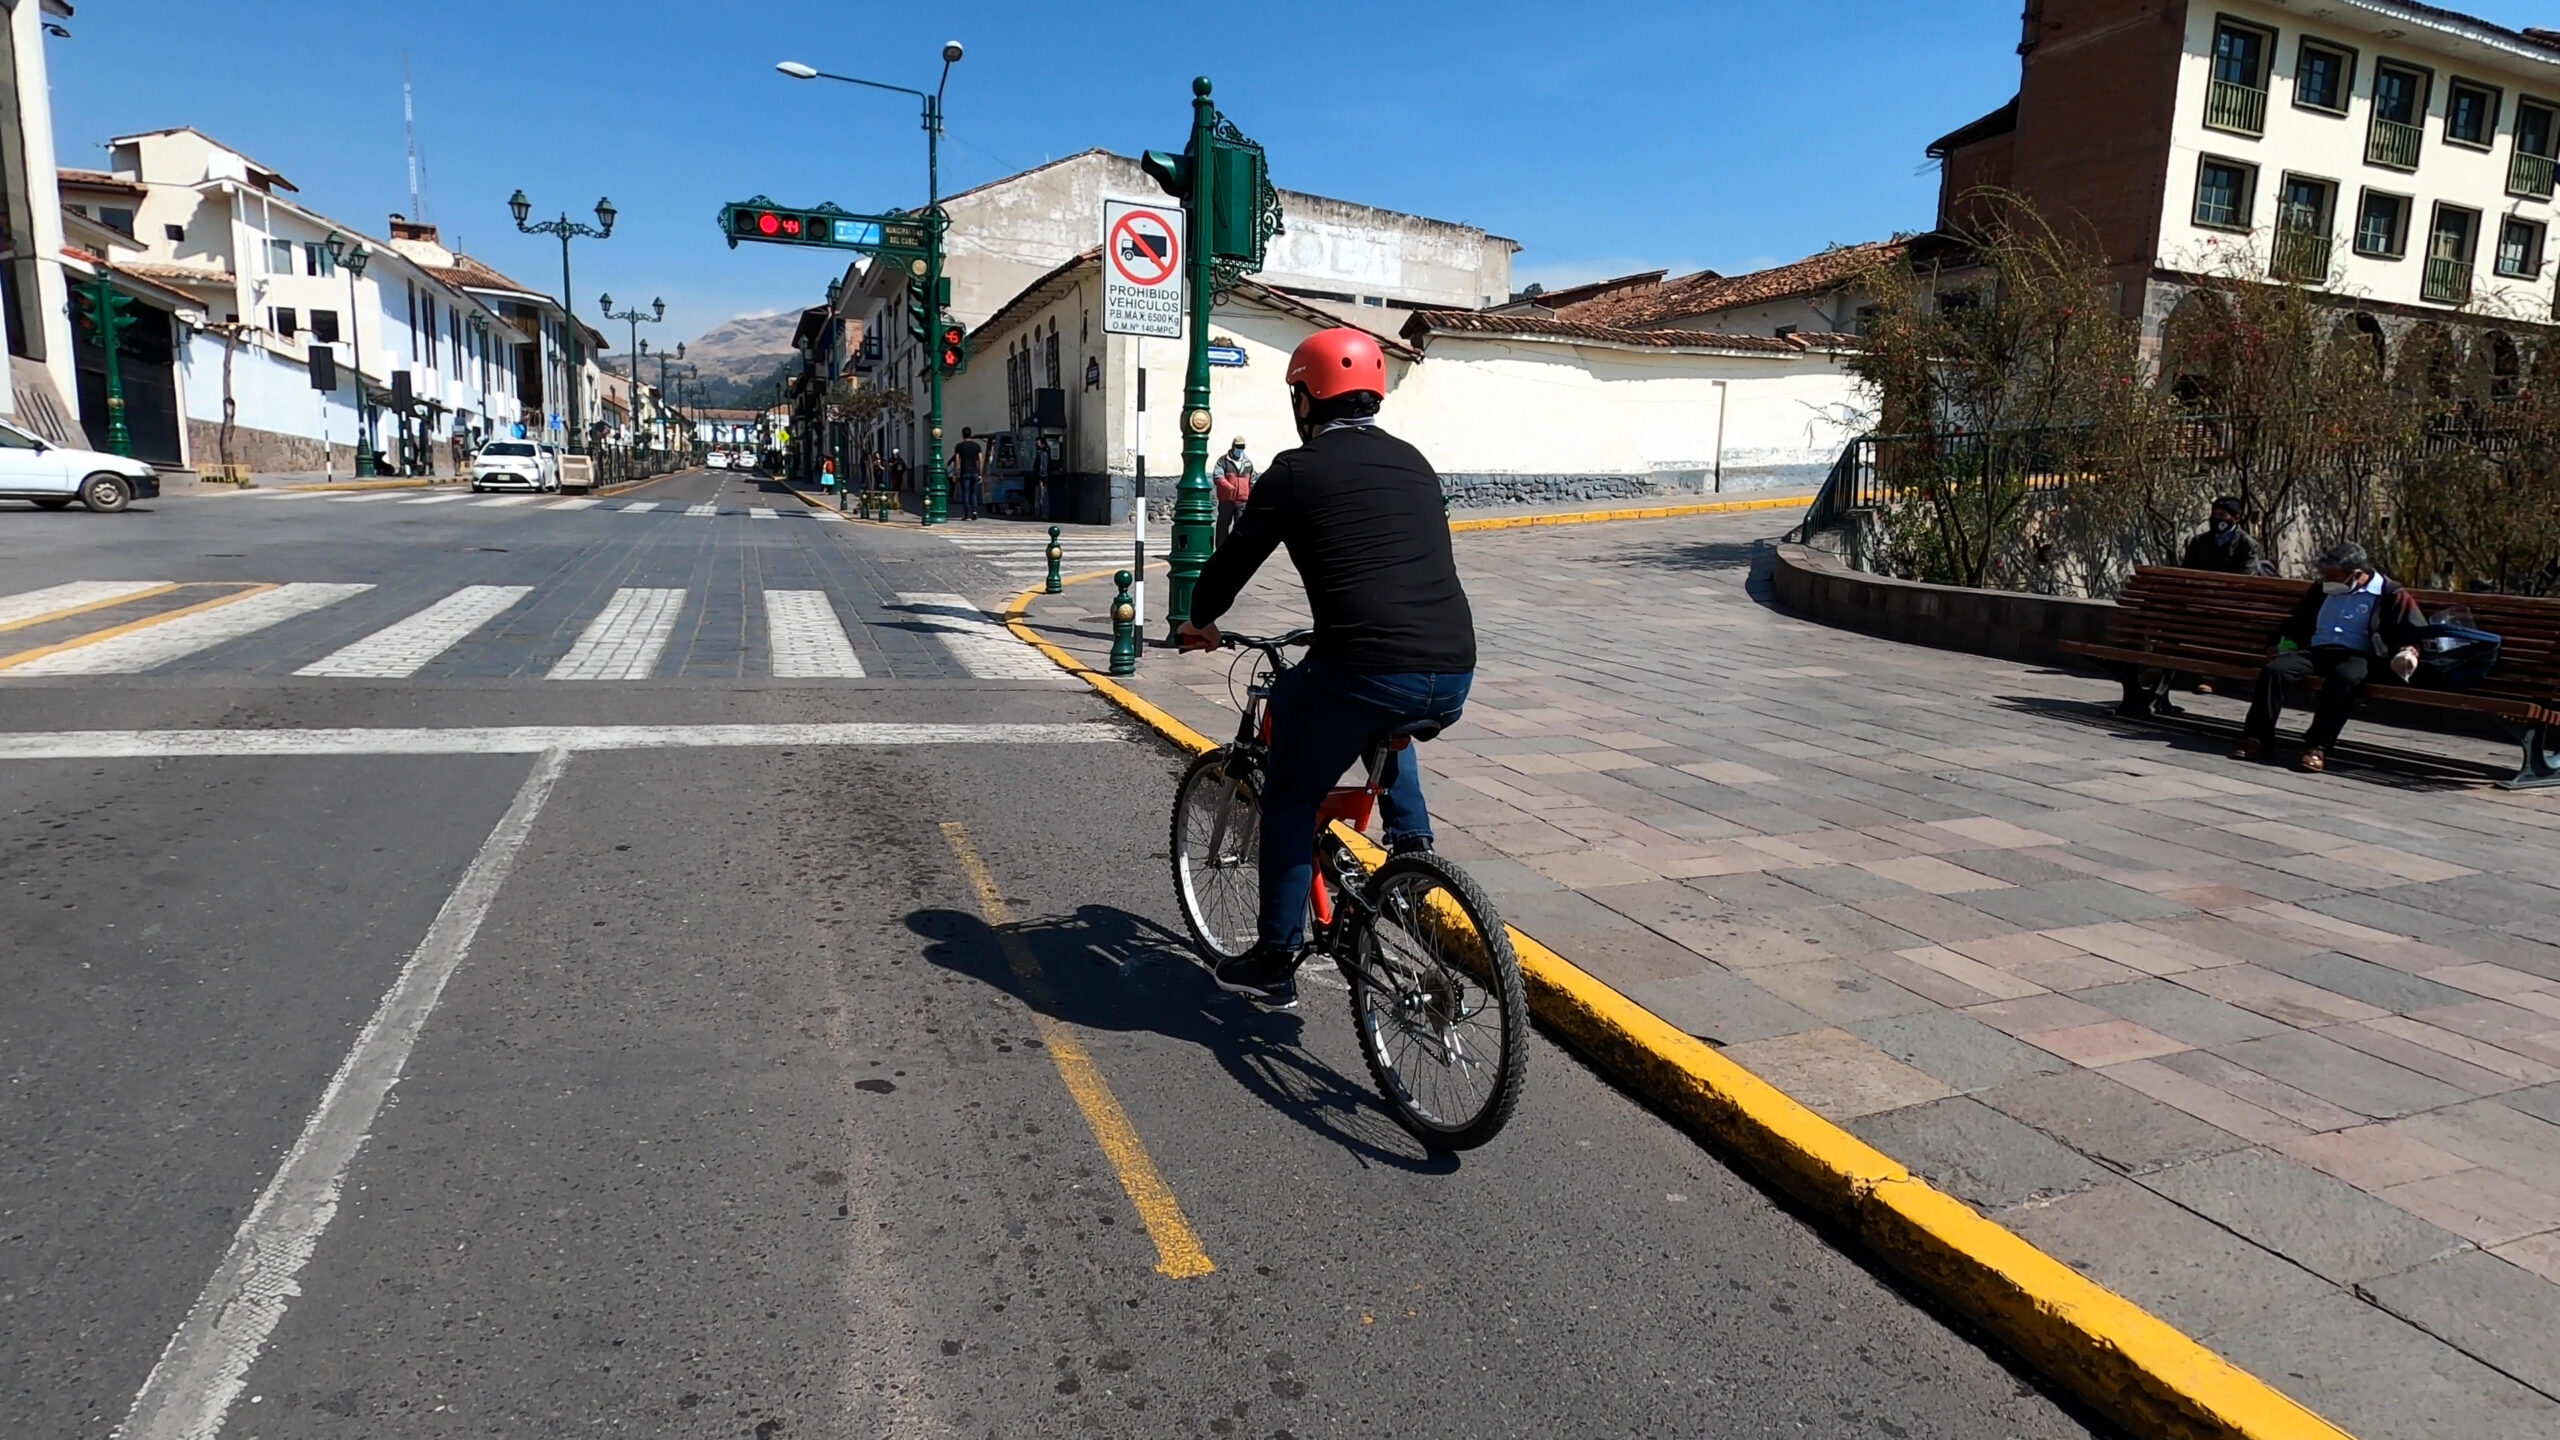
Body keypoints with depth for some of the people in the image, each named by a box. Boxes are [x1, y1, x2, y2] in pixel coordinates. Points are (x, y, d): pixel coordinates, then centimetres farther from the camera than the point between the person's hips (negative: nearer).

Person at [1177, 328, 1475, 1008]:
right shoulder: (1414, 464, 20)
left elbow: (1234, 559, 10)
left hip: (1366, 668, -6)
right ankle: (1410, 837, 28)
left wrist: (1201, 621, 30)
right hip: (1452, 677, 6)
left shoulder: (1297, 471, 3)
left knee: (1290, 799, 16)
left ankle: (1274, 962, 20)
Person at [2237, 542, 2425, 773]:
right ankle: (2259, 739, -31)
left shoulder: (2392, 596, 10)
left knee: (2343, 679, -41)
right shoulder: (2322, 591, 24)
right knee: (2273, 671, -28)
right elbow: (2297, 622, 35)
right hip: (2315, 650, 4)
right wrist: (2285, 642, 17)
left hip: (2356, 656, -4)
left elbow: (2416, 633, 7)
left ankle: (2317, 747, -41)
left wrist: (2408, 651, -14)